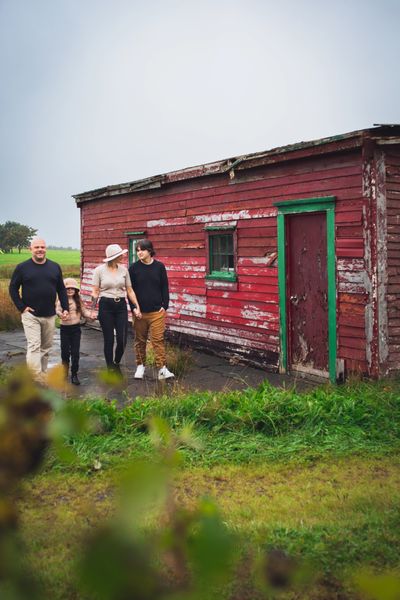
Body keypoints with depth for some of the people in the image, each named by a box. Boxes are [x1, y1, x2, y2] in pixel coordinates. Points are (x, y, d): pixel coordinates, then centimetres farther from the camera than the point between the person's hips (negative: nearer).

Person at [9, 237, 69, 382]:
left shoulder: (55, 267, 7)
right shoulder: (22, 267, -2)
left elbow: (61, 289, 12)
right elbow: (13, 288, 2)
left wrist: (65, 308, 4)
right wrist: (21, 307, -6)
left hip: (50, 315, 4)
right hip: (30, 315, -4)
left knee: (46, 347, 11)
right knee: (34, 347, -11)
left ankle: (43, 375, 25)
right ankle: (38, 382, -13)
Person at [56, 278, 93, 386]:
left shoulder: (78, 300, 5)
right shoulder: (61, 300, -3)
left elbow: (84, 311, 4)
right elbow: (57, 310, -18)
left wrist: (90, 315, -15)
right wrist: (60, 314, -39)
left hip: (76, 328, 1)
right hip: (64, 328, -1)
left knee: (75, 352, 1)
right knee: (65, 352, 4)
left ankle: (74, 374, 10)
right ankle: (64, 373, 21)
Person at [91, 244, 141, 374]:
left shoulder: (124, 270, 5)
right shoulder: (99, 270, -3)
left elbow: (129, 290, 9)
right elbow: (95, 292, 0)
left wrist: (137, 307, 3)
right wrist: (93, 310, -6)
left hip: (121, 306, 3)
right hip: (105, 306, -3)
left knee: (122, 340, -3)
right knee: (109, 340, 2)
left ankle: (116, 363, 24)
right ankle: (111, 369, 16)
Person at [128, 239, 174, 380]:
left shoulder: (159, 266, 2)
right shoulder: (133, 268, 1)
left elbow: (165, 288, 6)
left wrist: (165, 305, -1)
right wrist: (133, 308, -4)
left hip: (157, 311, -1)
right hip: (139, 311, 1)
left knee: (158, 339, -5)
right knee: (140, 340, 10)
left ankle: (162, 369, -4)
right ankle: (140, 366, 23)